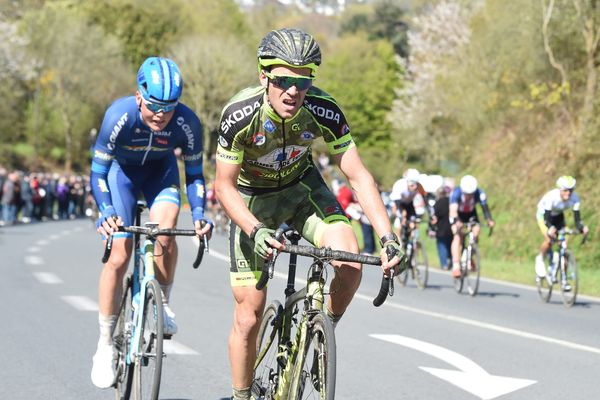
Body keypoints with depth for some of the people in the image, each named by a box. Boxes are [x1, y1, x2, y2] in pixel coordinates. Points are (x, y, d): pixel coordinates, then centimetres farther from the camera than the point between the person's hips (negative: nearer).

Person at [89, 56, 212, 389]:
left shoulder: (187, 123, -30)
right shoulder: (120, 115, -34)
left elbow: (194, 173, -15)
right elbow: (98, 171, -25)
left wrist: (198, 214, -31)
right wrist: (105, 211, -41)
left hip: (160, 171, 1)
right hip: (122, 170, -1)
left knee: (164, 230, -29)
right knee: (118, 256, -10)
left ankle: (163, 303, -4)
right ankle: (106, 345, 4)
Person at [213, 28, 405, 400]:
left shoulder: (324, 111, -27)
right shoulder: (240, 114, -31)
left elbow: (358, 176, -22)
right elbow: (225, 186, -23)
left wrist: (388, 236, -33)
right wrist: (256, 231, -40)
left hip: (301, 186, 2)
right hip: (252, 197, -2)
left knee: (350, 265, -25)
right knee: (249, 316, -5)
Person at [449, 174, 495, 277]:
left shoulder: (479, 193, -28)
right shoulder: (456, 192, -34)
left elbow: (485, 207, -36)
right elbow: (453, 210, -44)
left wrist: (489, 220, -55)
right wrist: (456, 221, -63)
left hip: (471, 213, 2)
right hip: (458, 215, -2)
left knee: (476, 231, -22)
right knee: (458, 235, -23)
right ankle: (456, 265, -27)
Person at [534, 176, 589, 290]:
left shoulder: (574, 199, -27)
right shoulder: (551, 197, -38)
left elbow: (577, 217, -28)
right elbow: (546, 217, -39)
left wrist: (581, 228, -49)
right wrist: (550, 228, -58)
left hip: (558, 216, 4)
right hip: (543, 215, -4)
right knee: (549, 240, -29)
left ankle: (563, 279, 2)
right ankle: (540, 260, 3)